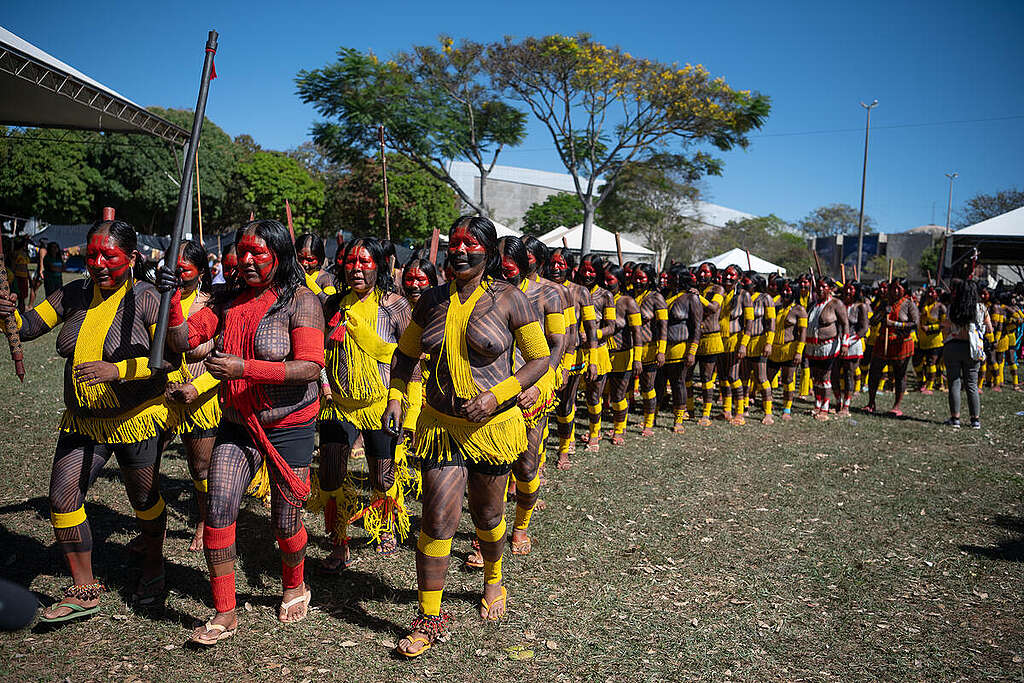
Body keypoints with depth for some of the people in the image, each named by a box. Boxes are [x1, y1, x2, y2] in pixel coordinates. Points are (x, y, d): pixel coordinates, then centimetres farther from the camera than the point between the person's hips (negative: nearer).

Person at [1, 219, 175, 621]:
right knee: (62, 499, -1)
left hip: (136, 418, -5)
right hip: (83, 421, 5)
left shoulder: (145, 299, -14)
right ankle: (84, 592, 15)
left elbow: (170, 359, -20)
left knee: (144, 499, 11)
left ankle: (153, 568, 38)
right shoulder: (75, 295, 2)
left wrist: (117, 369, -31)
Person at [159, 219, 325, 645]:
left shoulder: (300, 301, -12)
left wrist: (244, 367, -28)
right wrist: (172, 299, -18)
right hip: (237, 425, 4)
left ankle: (295, 587, 37)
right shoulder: (229, 302, 4)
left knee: (285, 521, 6)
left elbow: (310, 367, -22)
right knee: (217, 511, -6)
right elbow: (183, 341, -1)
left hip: (289, 427, -4)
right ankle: (224, 614, 10)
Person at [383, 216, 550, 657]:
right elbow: (406, 353, 17)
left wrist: (496, 396, -18)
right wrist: (395, 396, 2)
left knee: (488, 516, 16)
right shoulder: (433, 301, 3)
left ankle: (493, 582, 46)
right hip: (439, 423, 2)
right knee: (437, 519, -3)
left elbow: (540, 358, -6)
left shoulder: (508, 299, -8)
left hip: (493, 426, -2)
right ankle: (429, 619, 12)